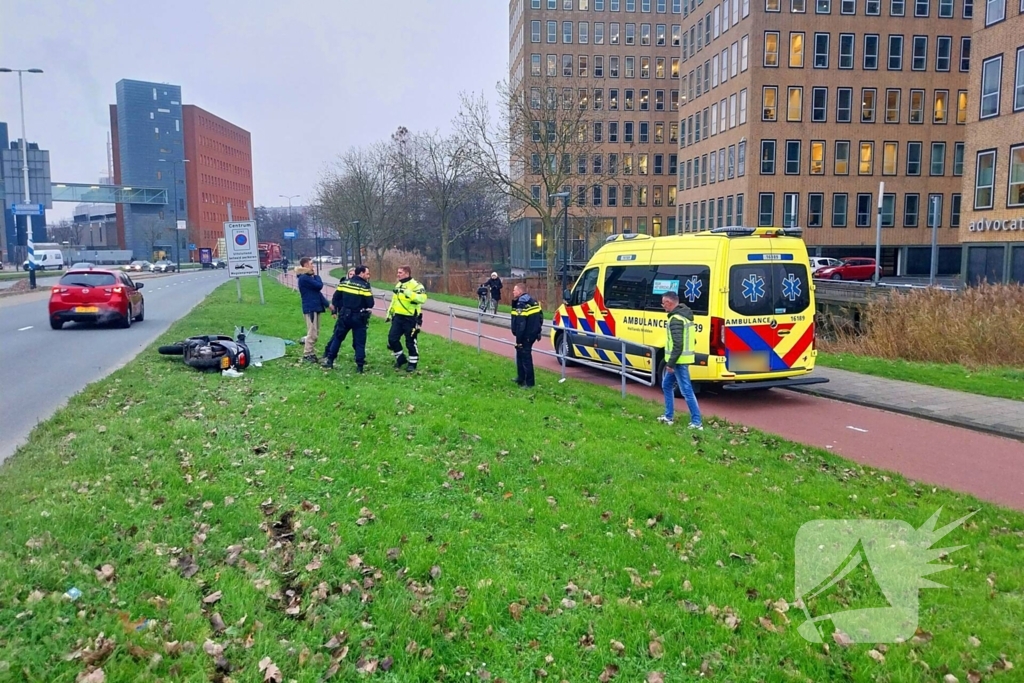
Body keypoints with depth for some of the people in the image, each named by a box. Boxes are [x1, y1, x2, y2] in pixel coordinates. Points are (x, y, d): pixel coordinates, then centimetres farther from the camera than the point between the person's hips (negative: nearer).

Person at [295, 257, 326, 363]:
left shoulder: (308, 277, 17)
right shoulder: (304, 278, -15)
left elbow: (317, 290, 18)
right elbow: (319, 286, -18)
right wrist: (316, 275, 1)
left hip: (315, 307, 10)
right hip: (310, 308, -10)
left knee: (315, 333, 13)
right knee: (312, 333, -8)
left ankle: (312, 353, 19)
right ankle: (307, 354, -2)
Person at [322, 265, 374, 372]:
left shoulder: (344, 283, 2)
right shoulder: (365, 286, -11)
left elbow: (336, 297, 7)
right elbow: (370, 304, -13)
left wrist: (335, 307, 24)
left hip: (345, 316, 4)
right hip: (359, 318, -4)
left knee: (337, 337, 15)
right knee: (359, 342, 3)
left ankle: (329, 360, 17)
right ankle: (360, 366, 1)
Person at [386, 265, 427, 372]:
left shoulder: (416, 285, -14)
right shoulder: (398, 285, 13)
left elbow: (422, 298, -30)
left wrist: (409, 293, -39)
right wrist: (389, 313, 21)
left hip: (410, 318, -7)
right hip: (398, 317, 7)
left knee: (410, 341, 0)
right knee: (392, 338, 4)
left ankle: (412, 362, 17)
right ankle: (401, 358, 23)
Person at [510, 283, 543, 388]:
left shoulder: (521, 305, -19)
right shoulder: (533, 302, 11)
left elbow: (520, 325, -22)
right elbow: (540, 317, 17)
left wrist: (519, 340, -19)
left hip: (526, 336, -10)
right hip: (533, 333, 10)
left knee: (525, 358, -3)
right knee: (520, 355, 22)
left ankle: (529, 382, 1)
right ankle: (521, 378, 32)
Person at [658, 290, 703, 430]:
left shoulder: (676, 319, -20)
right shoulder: (684, 315, 13)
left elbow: (678, 344, -25)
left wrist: (670, 363, -22)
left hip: (679, 361, -11)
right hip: (681, 359, 11)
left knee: (686, 391, -7)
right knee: (667, 385, 21)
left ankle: (696, 422, -3)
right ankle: (669, 417, 28)